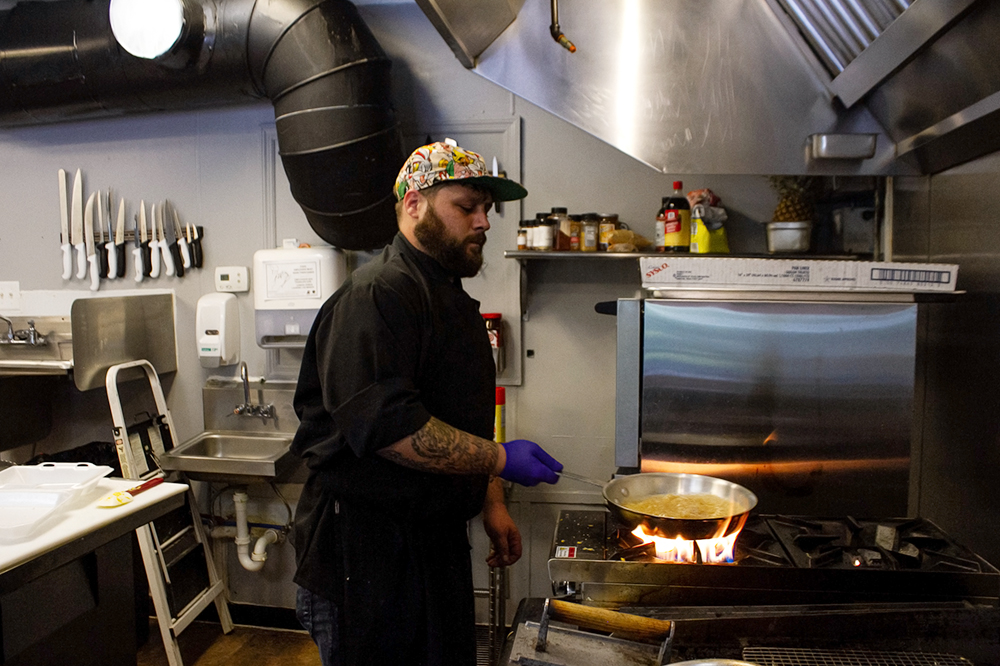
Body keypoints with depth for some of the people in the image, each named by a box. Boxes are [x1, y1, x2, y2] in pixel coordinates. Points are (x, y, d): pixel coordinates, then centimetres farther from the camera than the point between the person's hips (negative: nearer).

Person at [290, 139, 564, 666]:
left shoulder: (452, 299, 14)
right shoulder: (377, 295, -18)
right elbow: (385, 425, -29)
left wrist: (491, 504, 15)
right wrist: (499, 459, -23)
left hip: (439, 539, 9)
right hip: (365, 550, -9)